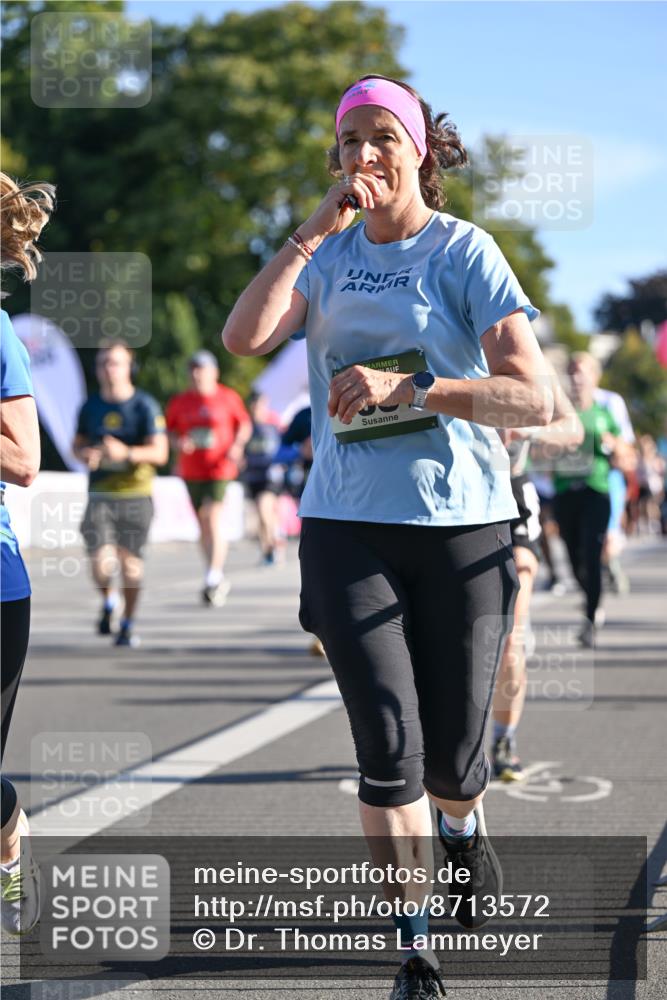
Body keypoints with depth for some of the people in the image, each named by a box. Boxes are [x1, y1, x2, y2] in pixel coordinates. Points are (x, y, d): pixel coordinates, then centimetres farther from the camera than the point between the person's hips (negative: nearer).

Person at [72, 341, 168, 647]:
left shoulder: (145, 406, -4)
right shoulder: (90, 406, 7)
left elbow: (159, 452, -10)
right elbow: (78, 444, 20)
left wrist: (126, 453, -27)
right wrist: (86, 454, -5)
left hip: (136, 495, -2)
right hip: (100, 495, 2)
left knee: (130, 562, 3)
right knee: (101, 564, -12)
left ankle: (128, 625, 22)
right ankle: (108, 602, 21)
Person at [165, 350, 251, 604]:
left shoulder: (228, 398, 0)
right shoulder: (179, 402, 6)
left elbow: (245, 424, 10)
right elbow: (169, 431, 13)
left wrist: (237, 445, -7)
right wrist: (178, 442, -8)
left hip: (220, 468, -4)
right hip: (191, 470, 4)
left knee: (214, 517, -18)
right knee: (202, 523, 10)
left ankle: (213, 577, -16)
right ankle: (218, 579, 22)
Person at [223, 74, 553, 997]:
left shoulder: (465, 251, -4)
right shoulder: (330, 252, 8)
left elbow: (535, 399, -14)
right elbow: (244, 338, -9)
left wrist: (404, 386, -25)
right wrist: (314, 231, -10)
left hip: (462, 526, -2)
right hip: (348, 526, 2)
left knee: (451, 752, 8)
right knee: (387, 745, -8)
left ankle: (463, 828, 45)